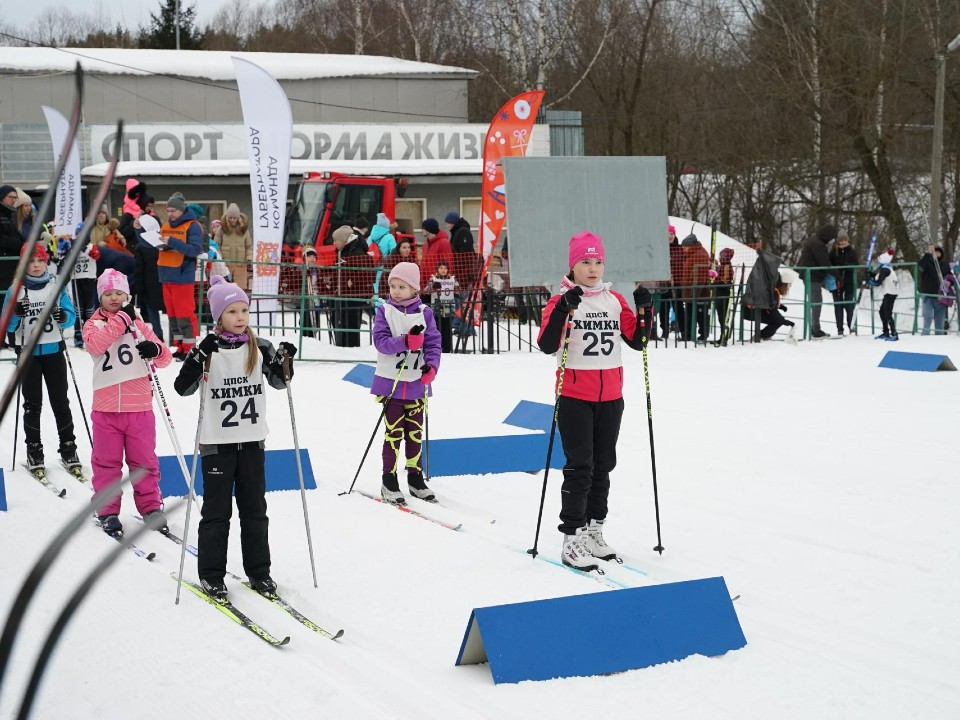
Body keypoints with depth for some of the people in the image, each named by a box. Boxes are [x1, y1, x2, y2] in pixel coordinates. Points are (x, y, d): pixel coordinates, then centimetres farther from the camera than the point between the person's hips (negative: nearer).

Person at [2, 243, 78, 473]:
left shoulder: (56, 287, 3)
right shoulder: (16, 290, -1)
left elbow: (72, 316, 2)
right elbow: (7, 326, -2)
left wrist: (63, 316, -20)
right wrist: (16, 314, -22)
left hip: (54, 350, 1)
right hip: (28, 352, -1)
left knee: (60, 401, 5)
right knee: (32, 403, 4)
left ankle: (68, 448, 11)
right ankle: (34, 450, 12)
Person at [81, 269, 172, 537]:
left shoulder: (138, 324, 9)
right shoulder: (93, 324, 5)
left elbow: (165, 357, 7)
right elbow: (95, 344, -20)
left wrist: (155, 350, -17)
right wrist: (122, 319, -18)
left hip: (139, 406, 1)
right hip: (106, 407, -1)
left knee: (144, 460, 6)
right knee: (107, 462, 5)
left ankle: (151, 507, 18)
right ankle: (108, 511, 15)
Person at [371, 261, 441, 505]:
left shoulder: (424, 312, 2)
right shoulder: (385, 311, -2)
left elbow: (433, 342, -1)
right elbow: (380, 341, -12)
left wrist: (432, 366, -19)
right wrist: (405, 342, -28)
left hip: (417, 382, 2)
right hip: (391, 382, -2)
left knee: (415, 432, 11)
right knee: (394, 432, -1)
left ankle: (416, 479, 23)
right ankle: (389, 482, 6)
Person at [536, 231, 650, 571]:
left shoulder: (615, 300, 8)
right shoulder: (562, 300, -7)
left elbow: (637, 340, 8)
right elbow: (547, 345, -19)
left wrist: (644, 311, -7)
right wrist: (563, 311, -31)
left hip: (610, 397, 5)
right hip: (575, 396, -5)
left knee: (603, 466, 12)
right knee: (580, 467, -7)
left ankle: (594, 530, 23)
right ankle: (572, 540, -3)